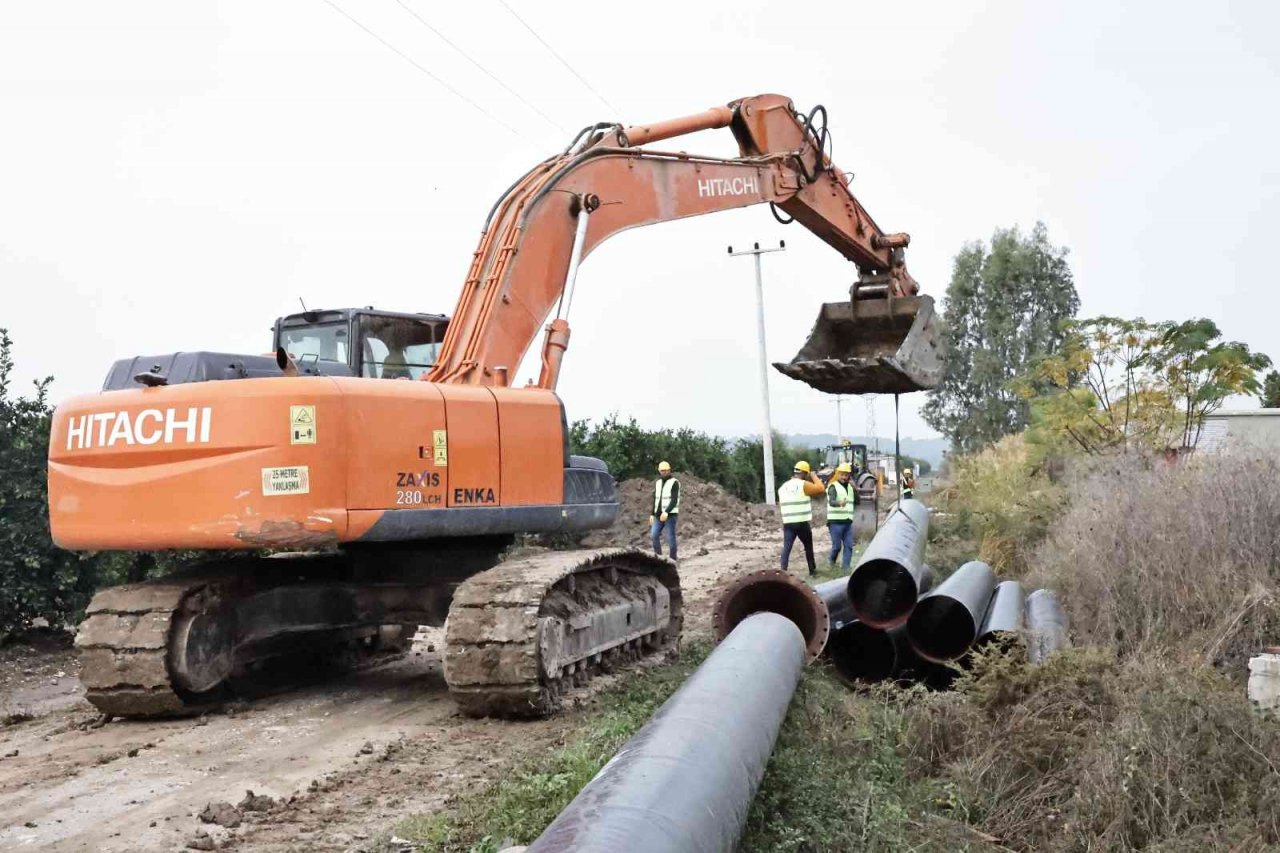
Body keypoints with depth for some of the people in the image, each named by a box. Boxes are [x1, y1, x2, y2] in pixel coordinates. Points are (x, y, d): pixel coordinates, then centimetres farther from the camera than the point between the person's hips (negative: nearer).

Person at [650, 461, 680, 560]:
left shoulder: (674, 482, -8)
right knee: (654, 535, -6)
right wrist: (652, 514, 12)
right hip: (658, 515, 6)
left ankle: (673, 560, 3)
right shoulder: (658, 483, 15)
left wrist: (666, 512, -27)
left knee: (670, 538, -5)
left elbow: (674, 500, -17)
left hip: (670, 515, -6)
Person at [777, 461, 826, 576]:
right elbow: (820, 489, -8)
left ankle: (783, 571, -12)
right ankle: (812, 570, 25)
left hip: (787, 523, 4)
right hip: (802, 523, -4)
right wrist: (814, 476, 3)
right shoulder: (804, 485, -9)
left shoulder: (782, 487, 11)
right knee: (808, 547, 14)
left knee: (786, 548, -2)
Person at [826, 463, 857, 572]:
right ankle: (831, 561, 24)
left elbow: (857, 501, 9)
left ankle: (845, 567, 2)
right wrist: (840, 503, -49)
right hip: (836, 522, -6)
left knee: (849, 546, 0)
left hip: (848, 521, 6)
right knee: (837, 546, -1)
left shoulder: (850, 487, 13)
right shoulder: (833, 487, -9)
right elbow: (831, 502, -26)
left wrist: (855, 489, -7)